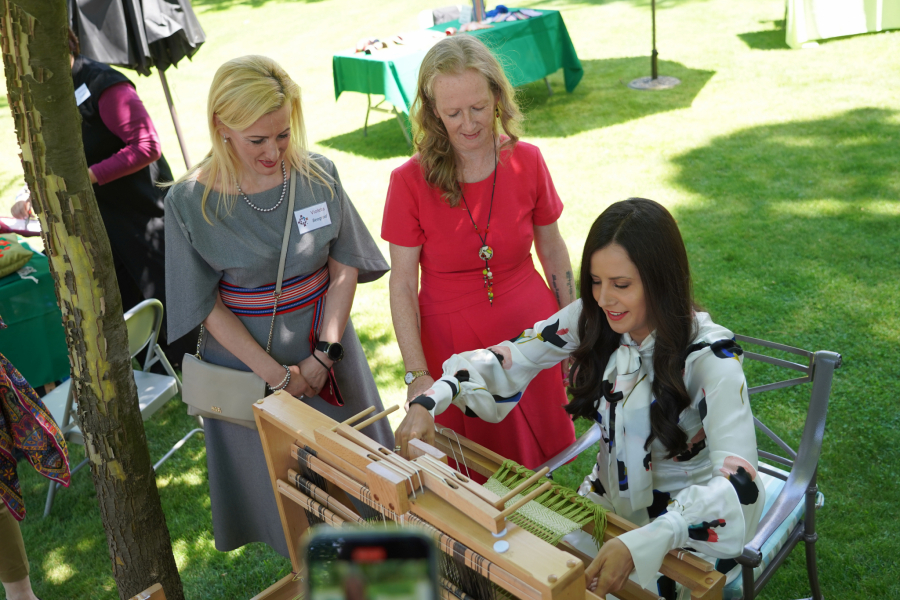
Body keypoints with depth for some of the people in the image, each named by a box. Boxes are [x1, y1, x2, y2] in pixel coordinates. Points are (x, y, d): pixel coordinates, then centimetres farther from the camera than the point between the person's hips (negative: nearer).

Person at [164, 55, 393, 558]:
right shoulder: (189, 202, -16)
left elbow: (346, 266, -5)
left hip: (327, 348, 3)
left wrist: (324, 355, -14)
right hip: (247, 358, -2)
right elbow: (207, 306, -12)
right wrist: (277, 374, -17)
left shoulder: (319, 175, -10)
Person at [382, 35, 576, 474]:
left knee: (537, 459, 18)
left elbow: (553, 250, 6)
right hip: (452, 346, -2)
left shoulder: (527, 162, -7)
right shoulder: (410, 182, -15)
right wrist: (416, 375, -15)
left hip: (530, 333, 2)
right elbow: (402, 286, -10)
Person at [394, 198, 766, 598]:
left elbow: (738, 481, -34)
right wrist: (427, 402, -22)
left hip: (689, 527, -4)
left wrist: (640, 543, -47)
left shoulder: (710, 356, -26)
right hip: (608, 500, 4)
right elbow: (508, 359, -5)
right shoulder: (592, 318, -12)